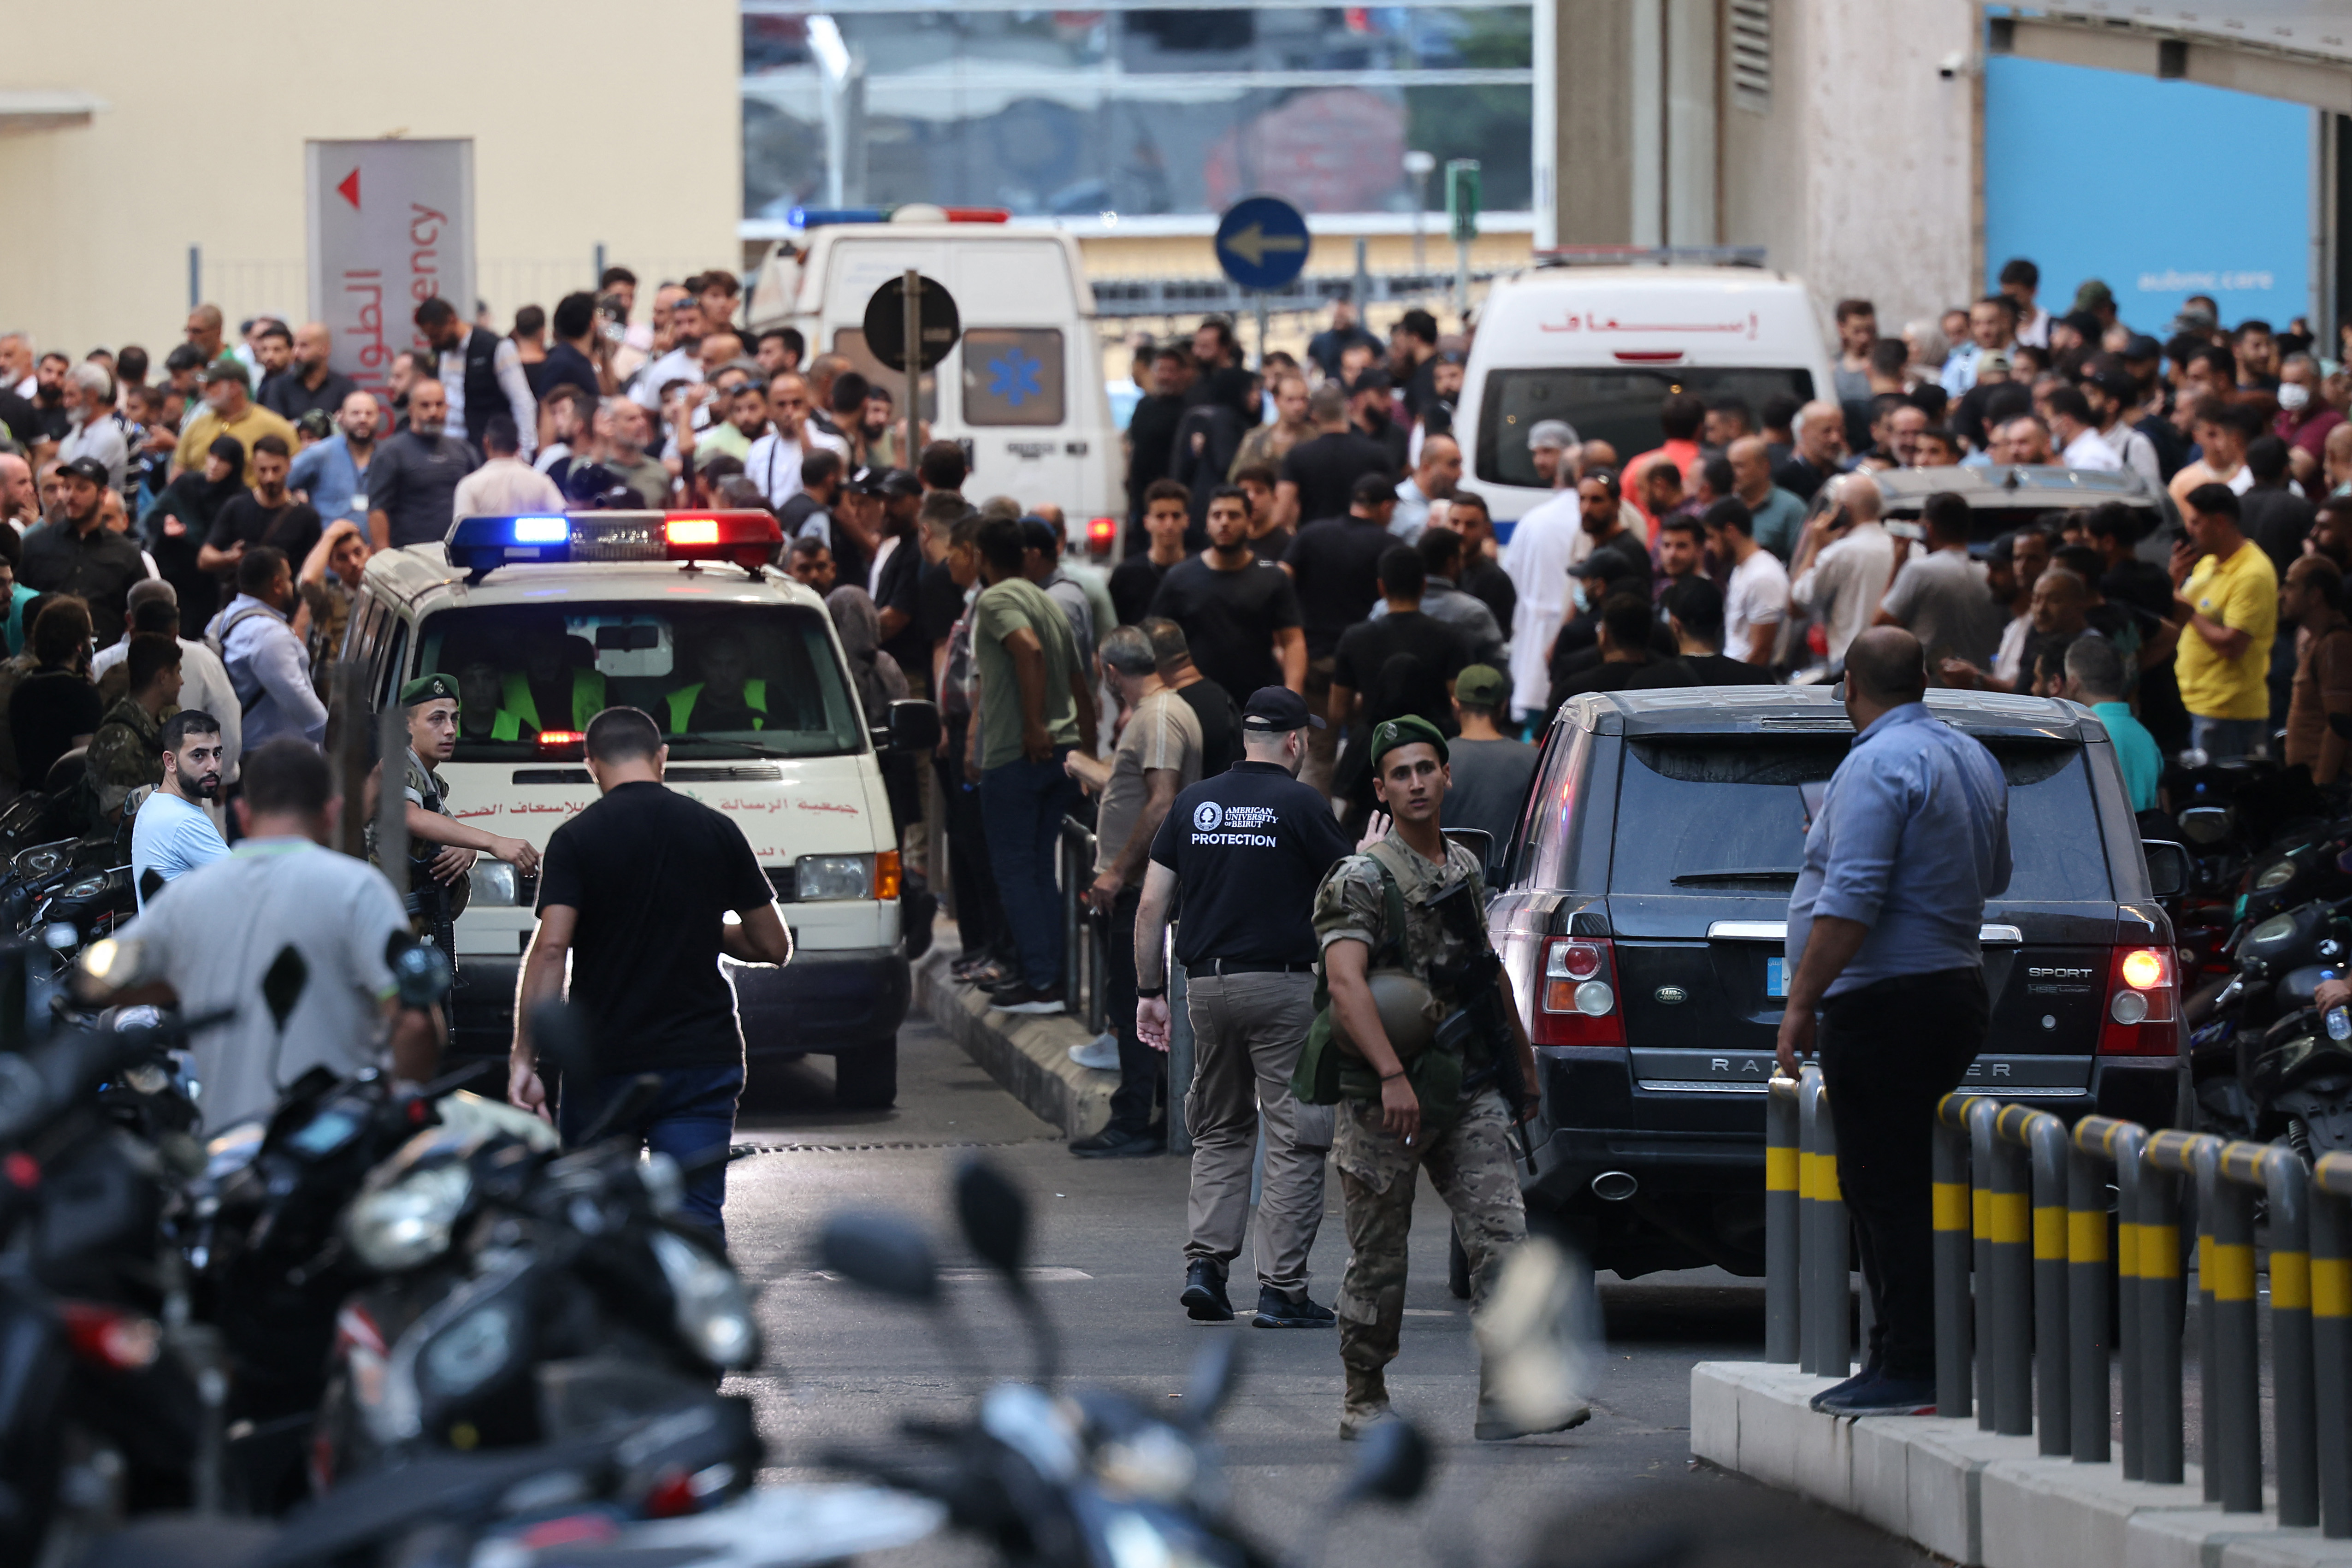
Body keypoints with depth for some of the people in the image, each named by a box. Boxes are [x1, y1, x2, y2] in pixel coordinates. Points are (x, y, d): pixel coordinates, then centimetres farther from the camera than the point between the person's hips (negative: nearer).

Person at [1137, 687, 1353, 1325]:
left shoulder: (1193, 803, 7)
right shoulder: (1302, 805, -6)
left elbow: (1151, 906, 6)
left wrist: (1149, 991, 13)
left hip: (1206, 986, 5)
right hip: (1283, 985, -5)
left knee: (1220, 1131, 18)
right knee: (1295, 1140, 0)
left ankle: (1204, 1264, 3)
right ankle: (1282, 1289, -4)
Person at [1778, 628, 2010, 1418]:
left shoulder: (1877, 767, -15)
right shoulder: (1971, 759, 15)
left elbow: (1851, 900, -23)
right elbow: (1994, 876, 28)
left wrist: (1802, 1002, -20)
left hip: (1884, 1003, -10)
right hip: (1955, 989, 10)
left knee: (1887, 1193, -8)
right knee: (1889, 1187, 14)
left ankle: (1909, 1369, -10)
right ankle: (1899, 1359, 16)